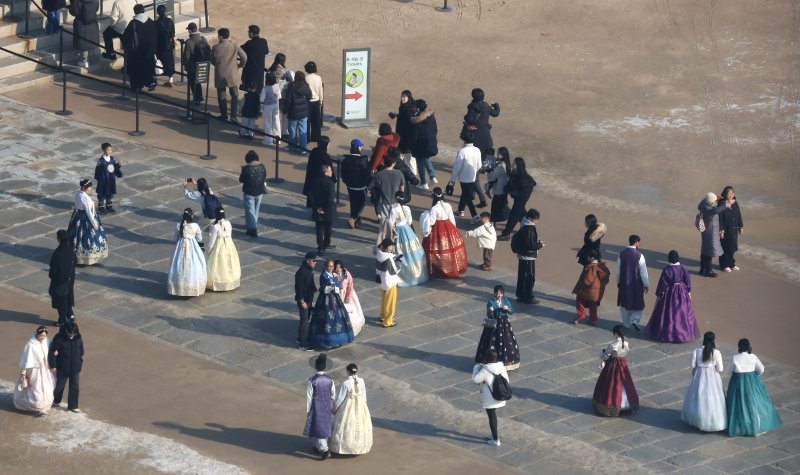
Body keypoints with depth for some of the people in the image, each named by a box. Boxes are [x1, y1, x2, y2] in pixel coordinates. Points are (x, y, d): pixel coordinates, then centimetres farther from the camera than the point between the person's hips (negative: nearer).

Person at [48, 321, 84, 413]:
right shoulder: (59, 338, -19)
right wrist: (53, 365, -10)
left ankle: (73, 406, 17)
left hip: (75, 367, 3)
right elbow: (52, 352, -13)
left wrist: (80, 362, 8)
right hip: (62, 367, -3)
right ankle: (56, 401, 39)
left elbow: (81, 350, 8)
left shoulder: (78, 338, -7)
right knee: (60, 385, 14)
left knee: (75, 387, 5)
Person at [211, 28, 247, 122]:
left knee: (222, 96, 13)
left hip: (220, 75, -1)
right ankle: (233, 115, 1)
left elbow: (212, 61, 0)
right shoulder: (235, 45, -8)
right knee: (234, 95, 11)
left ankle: (224, 115, 18)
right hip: (232, 75, 1)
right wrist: (240, 65, 11)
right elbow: (244, 57, -7)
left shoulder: (215, 47, -11)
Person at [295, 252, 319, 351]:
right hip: (303, 300, -9)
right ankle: (302, 344, 2)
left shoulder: (309, 270, 6)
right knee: (304, 321, -4)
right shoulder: (302, 272, -24)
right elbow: (299, 287, -23)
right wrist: (302, 301, -21)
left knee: (306, 320, 18)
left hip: (309, 299, 9)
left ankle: (301, 339, 32)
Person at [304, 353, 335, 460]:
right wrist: (332, 407, 19)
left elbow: (309, 397, -13)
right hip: (327, 407, 5)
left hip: (316, 408, -5)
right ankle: (319, 446, 36)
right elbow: (333, 395, 3)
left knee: (318, 428, 2)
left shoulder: (312, 381, -19)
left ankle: (324, 450, -8)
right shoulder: (330, 380, -7)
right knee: (324, 426, 20)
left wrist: (307, 410, -2)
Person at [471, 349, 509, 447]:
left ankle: (495, 440, 13)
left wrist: (477, 367, -4)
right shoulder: (501, 368, -3)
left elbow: (475, 379, -14)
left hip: (489, 400, -7)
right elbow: (506, 381, 5)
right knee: (493, 415, 24)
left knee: (492, 417, 5)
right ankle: (495, 435, 37)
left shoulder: (485, 371, -24)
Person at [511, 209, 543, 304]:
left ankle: (521, 296, 25)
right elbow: (530, 245, -25)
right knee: (530, 277, 0)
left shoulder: (524, 226, 8)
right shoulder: (529, 229, -23)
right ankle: (529, 297, 7)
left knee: (522, 276, 16)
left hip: (522, 256, 10)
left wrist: (538, 243, 9)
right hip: (528, 257, -10)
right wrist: (540, 245, -11)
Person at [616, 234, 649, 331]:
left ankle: (626, 323, 24)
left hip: (624, 283, 3)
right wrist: (646, 285, -1)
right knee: (638, 303, 13)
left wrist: (618, 283, 17)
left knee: (625, 303, 17)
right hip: (637, 283, -3)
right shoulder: (639, 255, -17)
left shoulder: (622, 254, -7)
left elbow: (618, 270, 3)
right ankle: (635, 320, -5)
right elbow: (643, 272, -12)